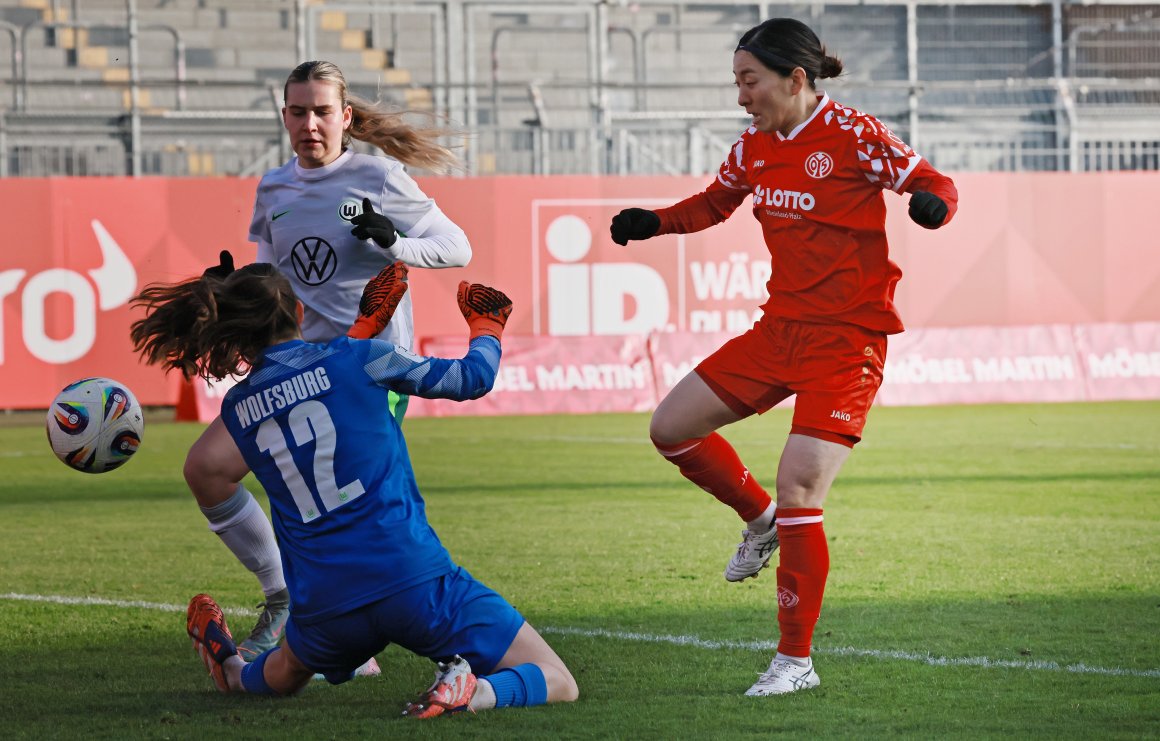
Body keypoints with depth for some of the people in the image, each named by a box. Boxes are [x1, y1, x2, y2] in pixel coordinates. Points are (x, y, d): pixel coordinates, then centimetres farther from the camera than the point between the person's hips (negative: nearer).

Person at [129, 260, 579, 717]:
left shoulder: (237, 409, 8)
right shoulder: (360, 359, -3)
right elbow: (472, 378, 10)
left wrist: (368, 320, 40)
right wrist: (487, 328, 31)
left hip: (323, 608, 5)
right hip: (411, 576, -5)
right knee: (557, 685, -3)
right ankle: (476, 691, -26)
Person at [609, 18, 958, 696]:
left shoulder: (853, 136, -13)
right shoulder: (756, 146, 8)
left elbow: (937, 186, -11)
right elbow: (715, 203, 26)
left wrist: (932, 202, -34)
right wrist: (653, 223, 10)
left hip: (847, 340, -7)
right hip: (781, 329, 8)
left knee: (799, 490, -15)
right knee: (672, 427, 6)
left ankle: (796, 661, -3)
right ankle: (760, 520, 31)